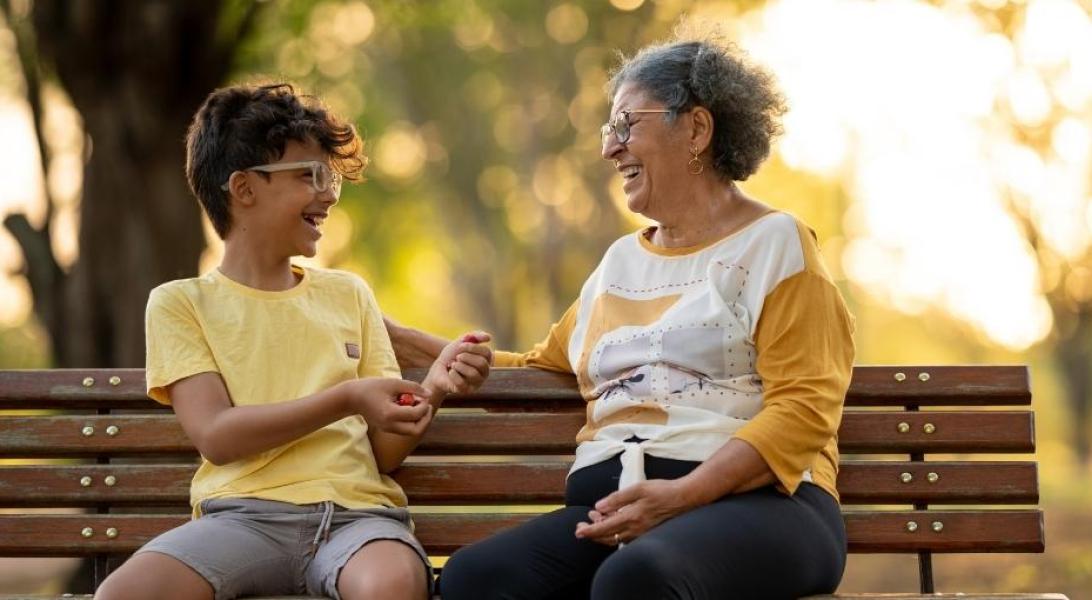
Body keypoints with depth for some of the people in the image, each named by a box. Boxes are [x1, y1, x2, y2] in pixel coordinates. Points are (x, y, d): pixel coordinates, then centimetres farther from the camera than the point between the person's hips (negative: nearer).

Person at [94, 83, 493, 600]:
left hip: (355, 511, 2)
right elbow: (215, 436, -4)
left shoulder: (348, 294, 20)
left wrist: (433, 389, -5)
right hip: (243, 515, -1)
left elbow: (386, 451, 15)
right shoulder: (181, 303, 11)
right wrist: (345, 400, -13)